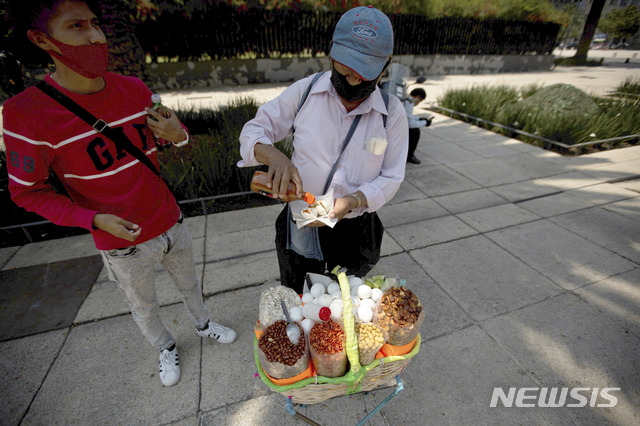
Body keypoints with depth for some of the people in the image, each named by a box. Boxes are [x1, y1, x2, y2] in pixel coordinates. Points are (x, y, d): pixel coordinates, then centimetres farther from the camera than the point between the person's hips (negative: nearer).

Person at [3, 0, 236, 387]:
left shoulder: (135, 89, -7)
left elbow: (170, 130, 8)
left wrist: (179, 134, -17)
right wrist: (95, 220, -22)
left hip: (171, 223, 4)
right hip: (125, 242, -3)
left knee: (189, 282, 26)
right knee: (145, 307, 22)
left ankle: (203, 324, 55)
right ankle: (166, 348, 52)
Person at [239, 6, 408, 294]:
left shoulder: (392, 113, -7)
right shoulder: (305, 90, -8)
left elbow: (391, 178, -5)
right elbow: (254, 131, -5)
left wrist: (354, 201, -25)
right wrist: (274, 156, -29)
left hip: (355, 234, 1)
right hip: (300, 229, 1)